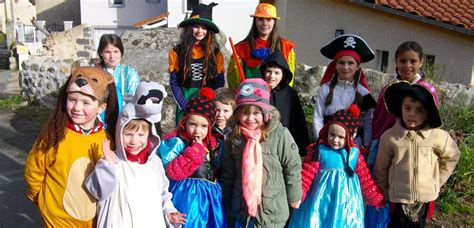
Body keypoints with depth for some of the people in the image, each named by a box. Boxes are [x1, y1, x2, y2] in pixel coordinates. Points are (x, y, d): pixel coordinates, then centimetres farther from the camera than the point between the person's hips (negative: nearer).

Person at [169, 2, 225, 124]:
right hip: (184, 100, 0)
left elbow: (219, 82, 4)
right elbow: (173, 82, 0)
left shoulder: (215, 52, 4)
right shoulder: (178, 51, 2)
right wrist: (185, 106, -10)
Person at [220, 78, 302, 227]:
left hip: (272, 210, -3)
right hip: (242, 210, 3)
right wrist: (227, 206, 14)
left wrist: (294, 197, 2)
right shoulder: (233, 140, -2)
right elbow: (227, 176, 8)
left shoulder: (280, 135, -14)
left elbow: (293, 168, -6)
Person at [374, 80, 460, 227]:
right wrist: (384, 192, 4)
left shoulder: (438, 136, -13)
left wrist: (437, 180, 5)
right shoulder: (389, 137, -16)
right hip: (399, 198, -2)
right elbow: (381, 168, -4)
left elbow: (452, 156, 6)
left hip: (426, 197, 2)